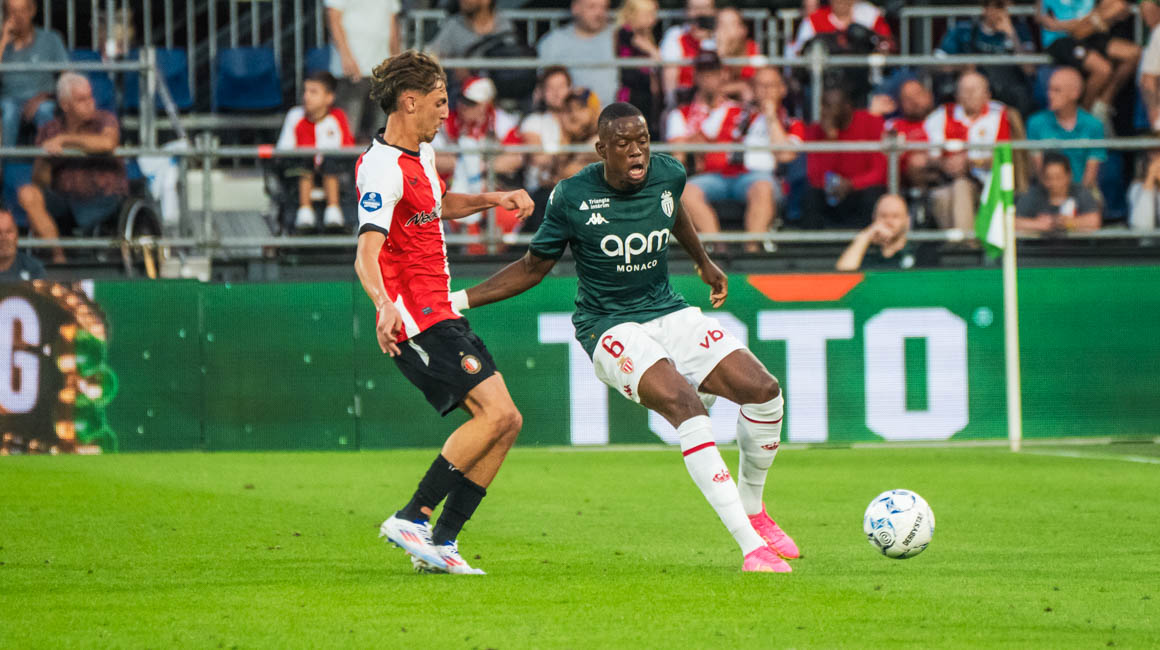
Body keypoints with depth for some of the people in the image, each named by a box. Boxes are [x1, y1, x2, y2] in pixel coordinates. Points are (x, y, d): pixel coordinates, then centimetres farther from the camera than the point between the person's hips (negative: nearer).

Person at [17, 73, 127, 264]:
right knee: (27, 194, -22)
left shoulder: (105, 120, -3)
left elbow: (107, 143, -29)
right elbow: (40, 181, 2)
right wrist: (45, 158, -21)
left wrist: (64, 139, -22)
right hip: (64, 201, 3)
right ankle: (57, 257, -21)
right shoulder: (49, 131, 6)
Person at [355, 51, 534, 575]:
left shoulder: (422, 152, 14)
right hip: (417, 319, -10)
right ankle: (413, 520, -15)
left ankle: (442, 541, 5)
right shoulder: (384, 169, -18)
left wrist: (492, 199, 22)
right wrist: (384, 306, -47)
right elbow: (366, 256, -30)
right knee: (496, 413, -19)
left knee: (504, 423, 4)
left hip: (442, 312, 10)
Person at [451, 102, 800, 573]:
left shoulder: (667, 174, -2)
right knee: (684, 406, -31)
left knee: (763, 390, -10)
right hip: (610, 329, -6)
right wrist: (459, 300, -7)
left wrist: (703, 261, 37)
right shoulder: (572, 198, -13)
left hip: (669, 313, 6)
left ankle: (752, 511, 16)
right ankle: (751, 548, -34)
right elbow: (533, 268, 0)